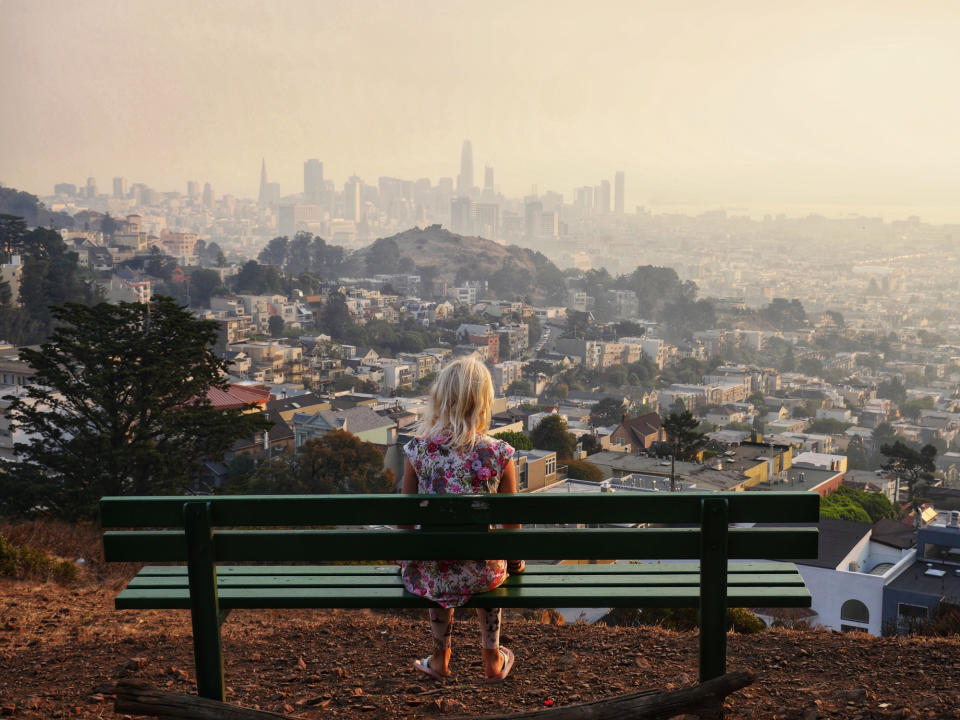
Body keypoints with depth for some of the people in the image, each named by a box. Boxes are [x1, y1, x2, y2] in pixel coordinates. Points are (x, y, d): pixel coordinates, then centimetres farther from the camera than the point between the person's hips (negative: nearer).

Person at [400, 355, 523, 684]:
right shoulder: (498, 454, -13)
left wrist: (405, 558, 19)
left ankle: (440, 658, 50)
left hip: (430, 573, 1)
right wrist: (516, 561, 17)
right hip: (481, 574, 0)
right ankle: (492, 660, 46)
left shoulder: (418, 450, -11)